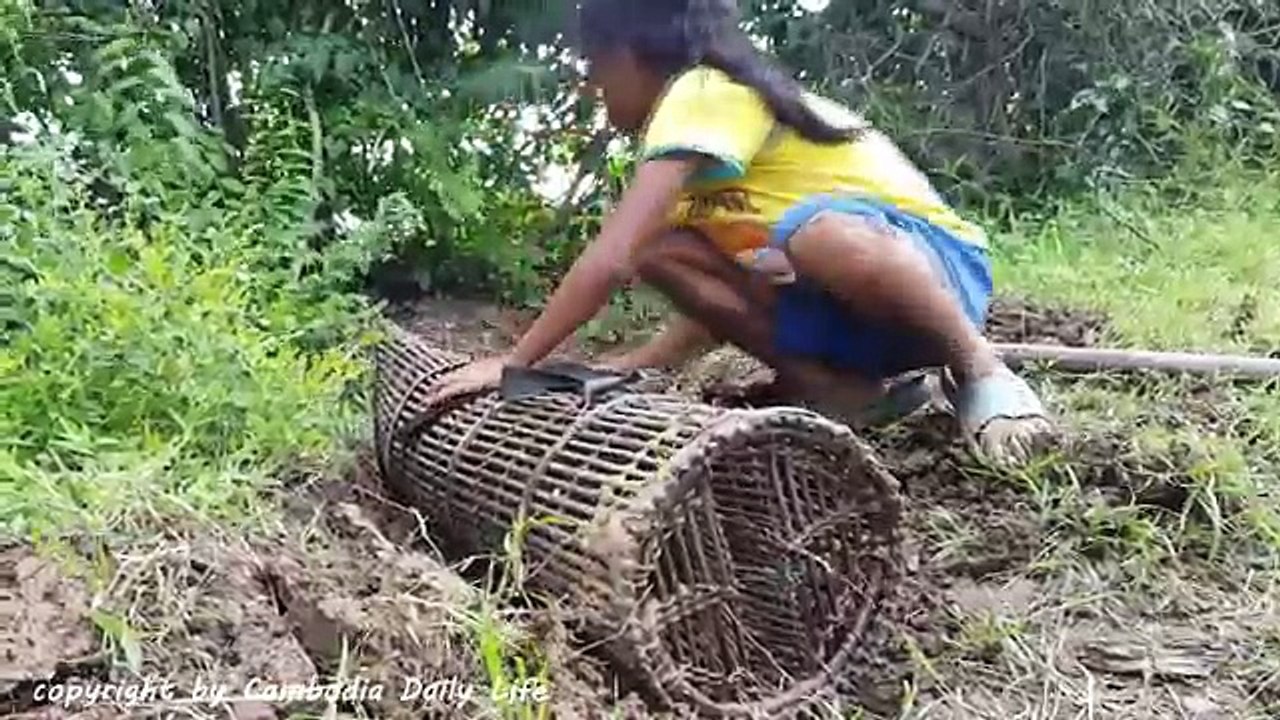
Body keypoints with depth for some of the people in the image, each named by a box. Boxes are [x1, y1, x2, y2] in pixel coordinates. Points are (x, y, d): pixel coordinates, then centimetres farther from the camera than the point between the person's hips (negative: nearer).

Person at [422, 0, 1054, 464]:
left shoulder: (703, 94, -16)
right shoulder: (703, 108, 14)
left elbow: (611, 259, -25)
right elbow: (719, 294, 16)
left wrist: (512, 364, -17)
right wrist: (630, 366, 7)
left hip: (944, 267, -8)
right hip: (847, 303, 8)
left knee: (813, 231, -42)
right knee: (661, 252, -7)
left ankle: (981, 374, -14)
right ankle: (855, 391, -4)